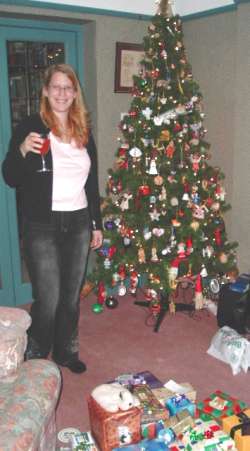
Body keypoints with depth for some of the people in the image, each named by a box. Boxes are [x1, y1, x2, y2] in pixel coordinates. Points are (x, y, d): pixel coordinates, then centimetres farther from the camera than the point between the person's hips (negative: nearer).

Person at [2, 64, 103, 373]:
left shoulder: (84, 132, 9)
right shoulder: (30, 127, -6)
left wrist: (96, 224, 14)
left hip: (78, 224, 5)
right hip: (42, 226, -5)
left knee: (71, 296, 14)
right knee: (48, 300, -3)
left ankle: (66, 351, 35)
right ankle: (33, 358, 21)